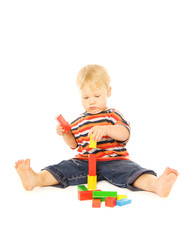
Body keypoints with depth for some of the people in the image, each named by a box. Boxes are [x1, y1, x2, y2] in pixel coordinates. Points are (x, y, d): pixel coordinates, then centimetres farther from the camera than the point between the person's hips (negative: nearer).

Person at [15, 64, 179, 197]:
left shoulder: (113, 115, 3)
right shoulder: (79, 121, 15)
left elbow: (125, 134, -13)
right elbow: (74, 143, 24)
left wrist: (106, 129, -32)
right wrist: (65, 134, 2)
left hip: (113, 161, -4)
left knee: (129, 170, -30)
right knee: (65, 168, -19)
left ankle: (157, 184, -53)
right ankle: (35, 179, -34)